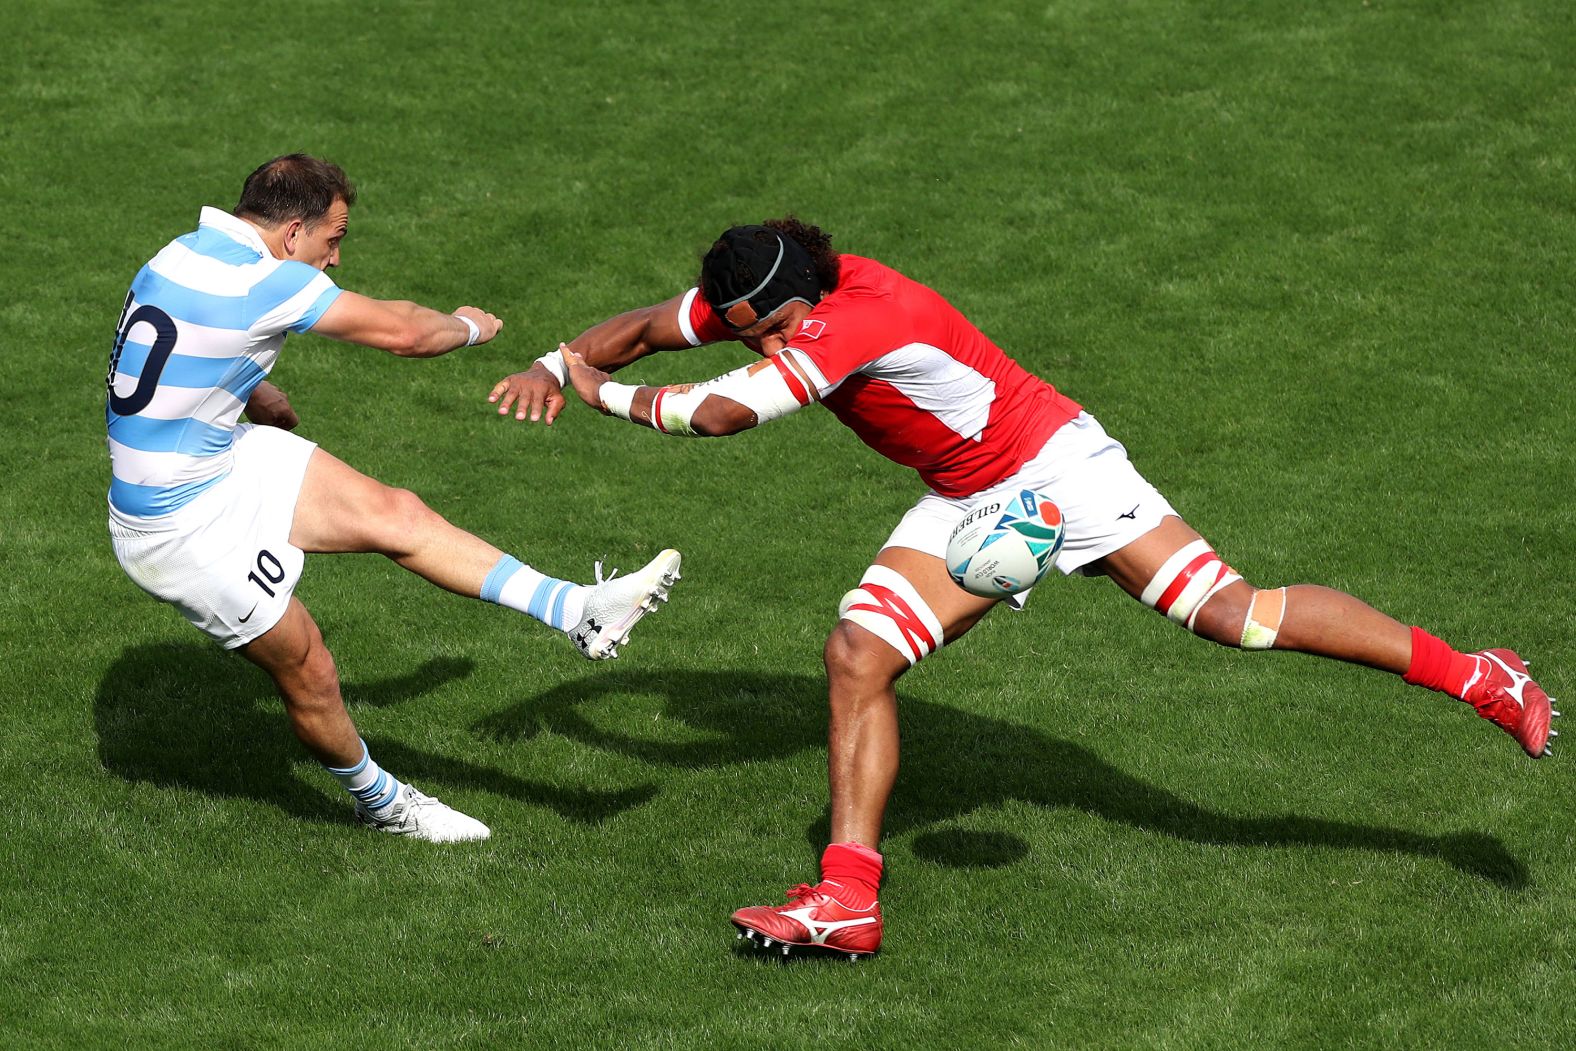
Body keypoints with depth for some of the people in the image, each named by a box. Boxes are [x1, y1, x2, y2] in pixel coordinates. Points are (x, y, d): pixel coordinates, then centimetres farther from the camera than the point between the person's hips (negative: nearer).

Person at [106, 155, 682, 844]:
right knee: (309, 672, 4)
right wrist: (468, 327, 4)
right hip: (181, 527, -9)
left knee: (395, 514, 2)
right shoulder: (256, 282, -26)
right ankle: (380, 802, 28)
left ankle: (578, 610, 1)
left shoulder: (189, 252, 2)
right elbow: (399, 331, -16)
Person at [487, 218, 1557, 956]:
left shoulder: (854, 319, -33)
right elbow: (647, 327, 8)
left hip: (1056, 466, -8)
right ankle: (847, 899, -5)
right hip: (968, 506, 8)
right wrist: (556, 362, -8)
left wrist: (609, 393, -22)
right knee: (858, 655, -6)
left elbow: (720, 411, -37)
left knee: (1233, 611, -15)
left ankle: (1475, 675, -3)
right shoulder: (773, 298, -6)